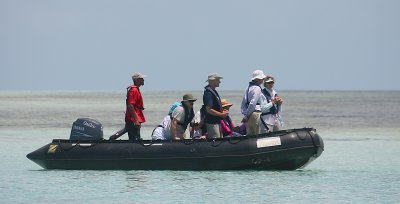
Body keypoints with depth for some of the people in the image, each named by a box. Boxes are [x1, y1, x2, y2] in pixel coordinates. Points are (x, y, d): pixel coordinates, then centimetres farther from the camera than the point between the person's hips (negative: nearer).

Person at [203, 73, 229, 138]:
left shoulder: (214, 91, 16)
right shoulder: (208, 93, -17)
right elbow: (209, 110, -22)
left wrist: (222, 111, 9)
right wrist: (221, 114, -17)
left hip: (217, 121, 11)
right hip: (212, 123, -11)